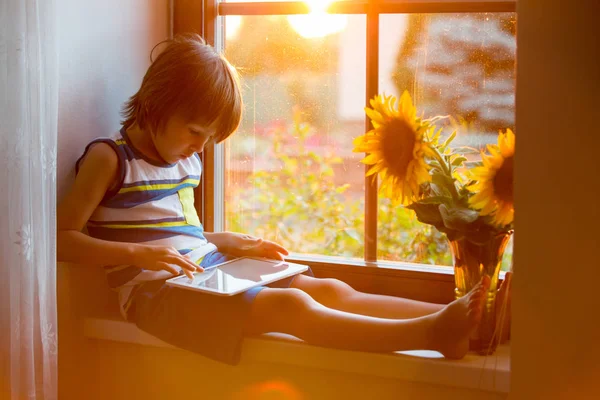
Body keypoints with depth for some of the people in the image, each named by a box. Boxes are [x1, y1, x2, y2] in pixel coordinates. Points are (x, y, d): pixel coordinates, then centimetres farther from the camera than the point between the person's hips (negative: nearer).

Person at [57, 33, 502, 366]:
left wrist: (232, 243, 12)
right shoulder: (109, 158, -4)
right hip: (154, 287, -8)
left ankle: (454, 320, -21)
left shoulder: (186, 161, 19)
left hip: (208, 272, 8)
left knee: (332, 290, -11)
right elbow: (63, 238, -9)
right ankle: (430, 334, -40)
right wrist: (140, 254, -21)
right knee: (292, 306, -29)